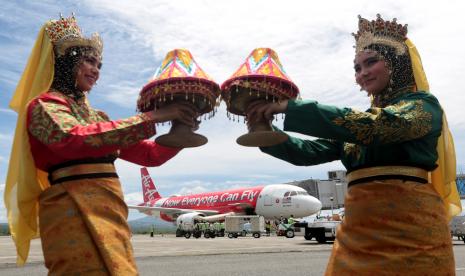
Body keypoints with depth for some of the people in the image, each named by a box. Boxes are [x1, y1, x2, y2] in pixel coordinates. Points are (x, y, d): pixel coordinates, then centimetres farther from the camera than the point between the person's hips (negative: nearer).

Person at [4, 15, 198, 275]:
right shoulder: (43, 105, 1)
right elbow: (73, 138, -22)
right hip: (74, 212, -7)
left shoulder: (97, 116, 21)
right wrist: (151, 117, -22)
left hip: (109, 214, 7)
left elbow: (151, 154, 19)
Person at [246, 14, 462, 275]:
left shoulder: (424, 105, -1)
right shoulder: (357, 122, 18)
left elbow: (370, 127, -21)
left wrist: (289, 106, -21)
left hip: (409, 228, -5)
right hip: (358, 230, 6)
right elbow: (309, 152, 10)